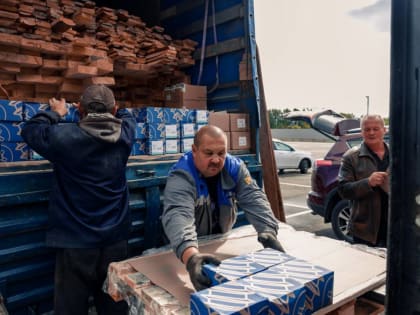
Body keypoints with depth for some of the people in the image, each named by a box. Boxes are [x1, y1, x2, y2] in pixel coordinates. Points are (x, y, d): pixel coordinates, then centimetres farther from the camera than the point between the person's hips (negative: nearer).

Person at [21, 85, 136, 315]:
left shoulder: (64, 136, -14)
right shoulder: (124, 134, -4)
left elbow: (30, 129, 7)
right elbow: (127, 116, 20)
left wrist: (55, 113, 21)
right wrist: (106, 110, 31)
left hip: (75, 242, -3)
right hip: (115, 239, 3)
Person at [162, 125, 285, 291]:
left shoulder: (235, 168, -12)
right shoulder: (181, 177, -28)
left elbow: (254, 200, -19)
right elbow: (177, 215, -43)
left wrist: (268, 232, -38)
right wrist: (191, 256, -62)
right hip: (193, 246, -2)